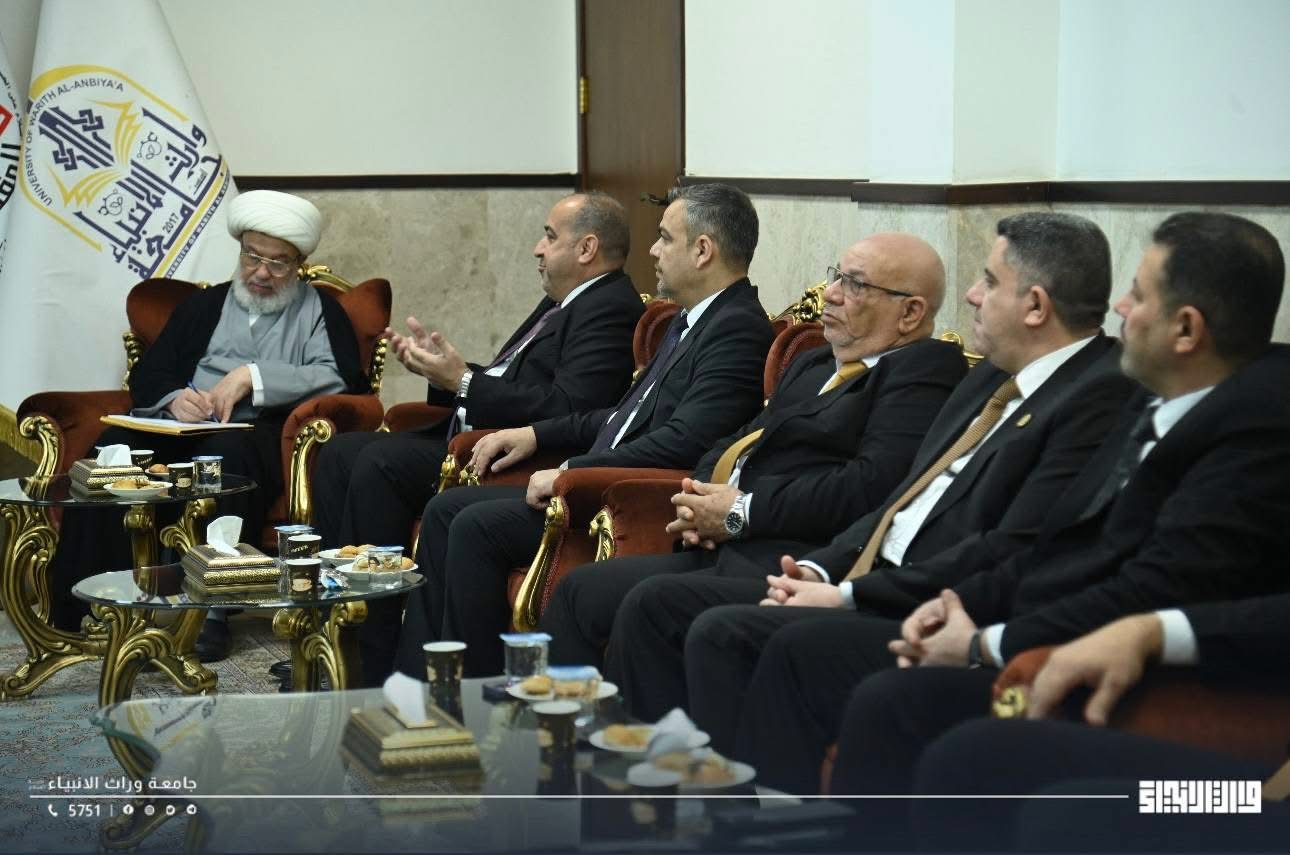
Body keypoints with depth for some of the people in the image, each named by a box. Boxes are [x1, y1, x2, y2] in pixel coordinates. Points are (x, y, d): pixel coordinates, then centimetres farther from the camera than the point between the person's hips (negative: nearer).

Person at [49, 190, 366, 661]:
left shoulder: (320, 310, 14)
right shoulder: (204, 305, 25)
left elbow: (341, 378, -5)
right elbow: (146, 378, 17)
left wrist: (252, 376, -14)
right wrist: (174, 397, -7)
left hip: (265, 435, -3)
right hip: (187, 429, 3)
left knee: (227, 451, -39)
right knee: (115, 446, -28)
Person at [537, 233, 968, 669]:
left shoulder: (926, 372, -4)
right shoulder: (812, 365, 25)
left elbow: (872, 486, -18)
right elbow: (735, 444, 28)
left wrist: (742, 511, -12)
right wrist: (700, 499, 4)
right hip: (718, 549, 9)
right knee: (579, 590, -2)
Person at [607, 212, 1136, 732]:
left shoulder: (1099, 396, -12)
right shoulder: (994, 375, 18)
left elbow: (1011, 554, -20)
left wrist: (850, 594, -17)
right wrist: (820, 569, 4)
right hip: (863, 585, 10)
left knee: (724, 632, -26)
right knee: (655, 604, 2)